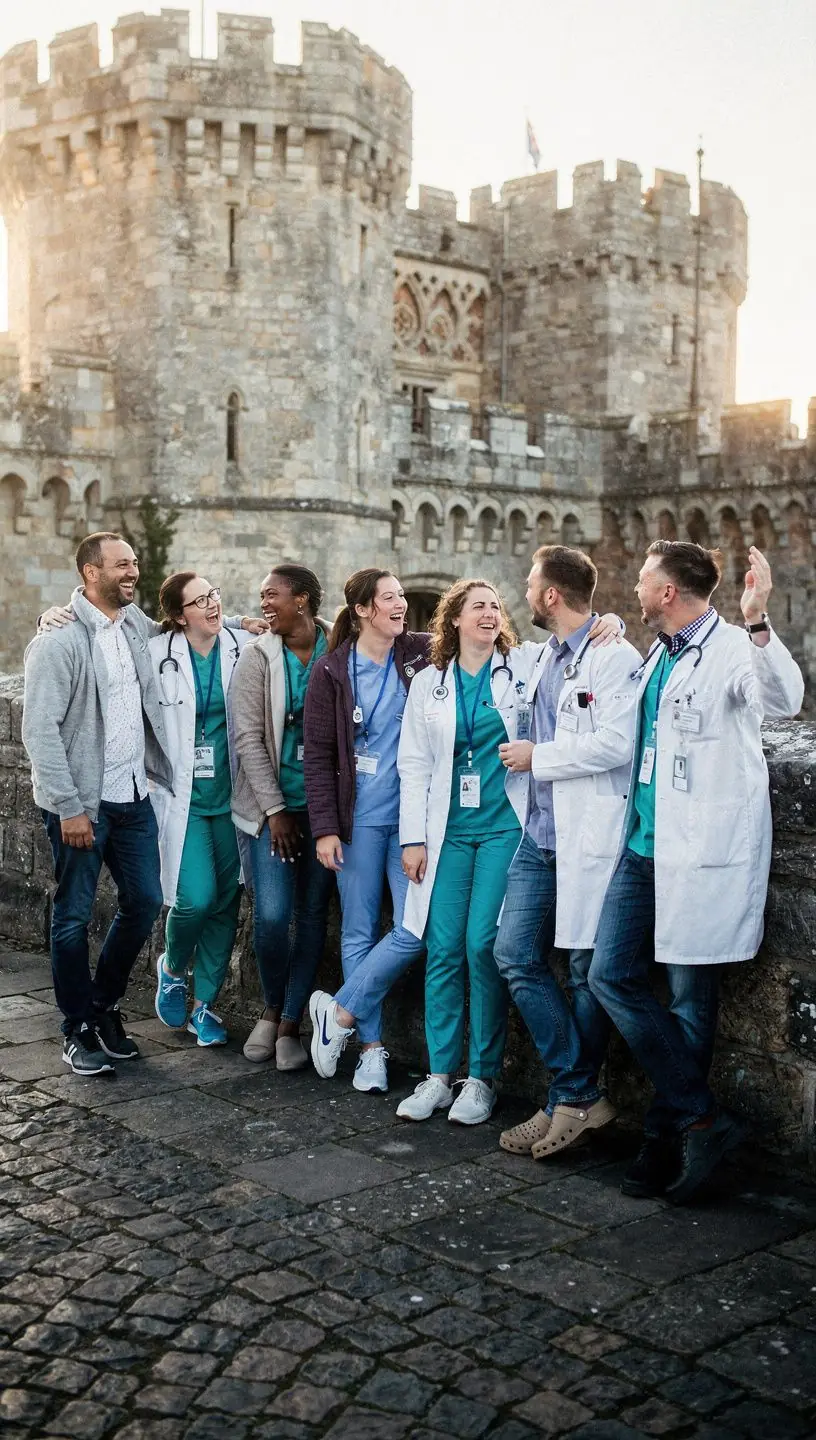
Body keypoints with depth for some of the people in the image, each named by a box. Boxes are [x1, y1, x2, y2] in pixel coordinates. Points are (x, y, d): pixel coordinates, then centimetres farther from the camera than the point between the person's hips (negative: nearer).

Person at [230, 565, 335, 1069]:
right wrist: (275, 809, -7)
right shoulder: (258, 656, -1)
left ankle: (290, 1024, 16)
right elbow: (248, 737, -3)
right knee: (273, 915, -9)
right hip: (273, 804, -1)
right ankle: (272, 1009, 17)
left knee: (313, 914, 3)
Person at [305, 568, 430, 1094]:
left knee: (416, 929, -6)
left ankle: (340, 1012, 12)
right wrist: (325, 828, -7)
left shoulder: (420, 654, 3)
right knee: (360, 932, 5)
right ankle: (372, 1046, 18)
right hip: (359, 819, -2)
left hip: (411, 817, 2)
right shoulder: (332, 672, -2)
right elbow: (318, 755, -2)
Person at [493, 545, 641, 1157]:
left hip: (590, 832, -8)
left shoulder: (614, 657, -11)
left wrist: (537, 757, -13)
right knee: (516, 957, 3)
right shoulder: (545, 657, 16)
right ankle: (583, 1097, 10)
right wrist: (523, 752, 16)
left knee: (589, 968, 2)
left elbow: (615, 744, -21)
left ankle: (572, 1099, 16)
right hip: (541, 831, 9)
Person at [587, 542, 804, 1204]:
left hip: (705, 849, -8)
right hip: (646, 843, 8)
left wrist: (757, 622, -45)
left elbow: (785, 696, -31)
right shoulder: (657, 656, 16)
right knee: (612, 975, 1)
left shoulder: (733, 649, -10)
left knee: (691, 996, 1)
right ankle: (702, 1117, 9)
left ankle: (668, 1136, 14)